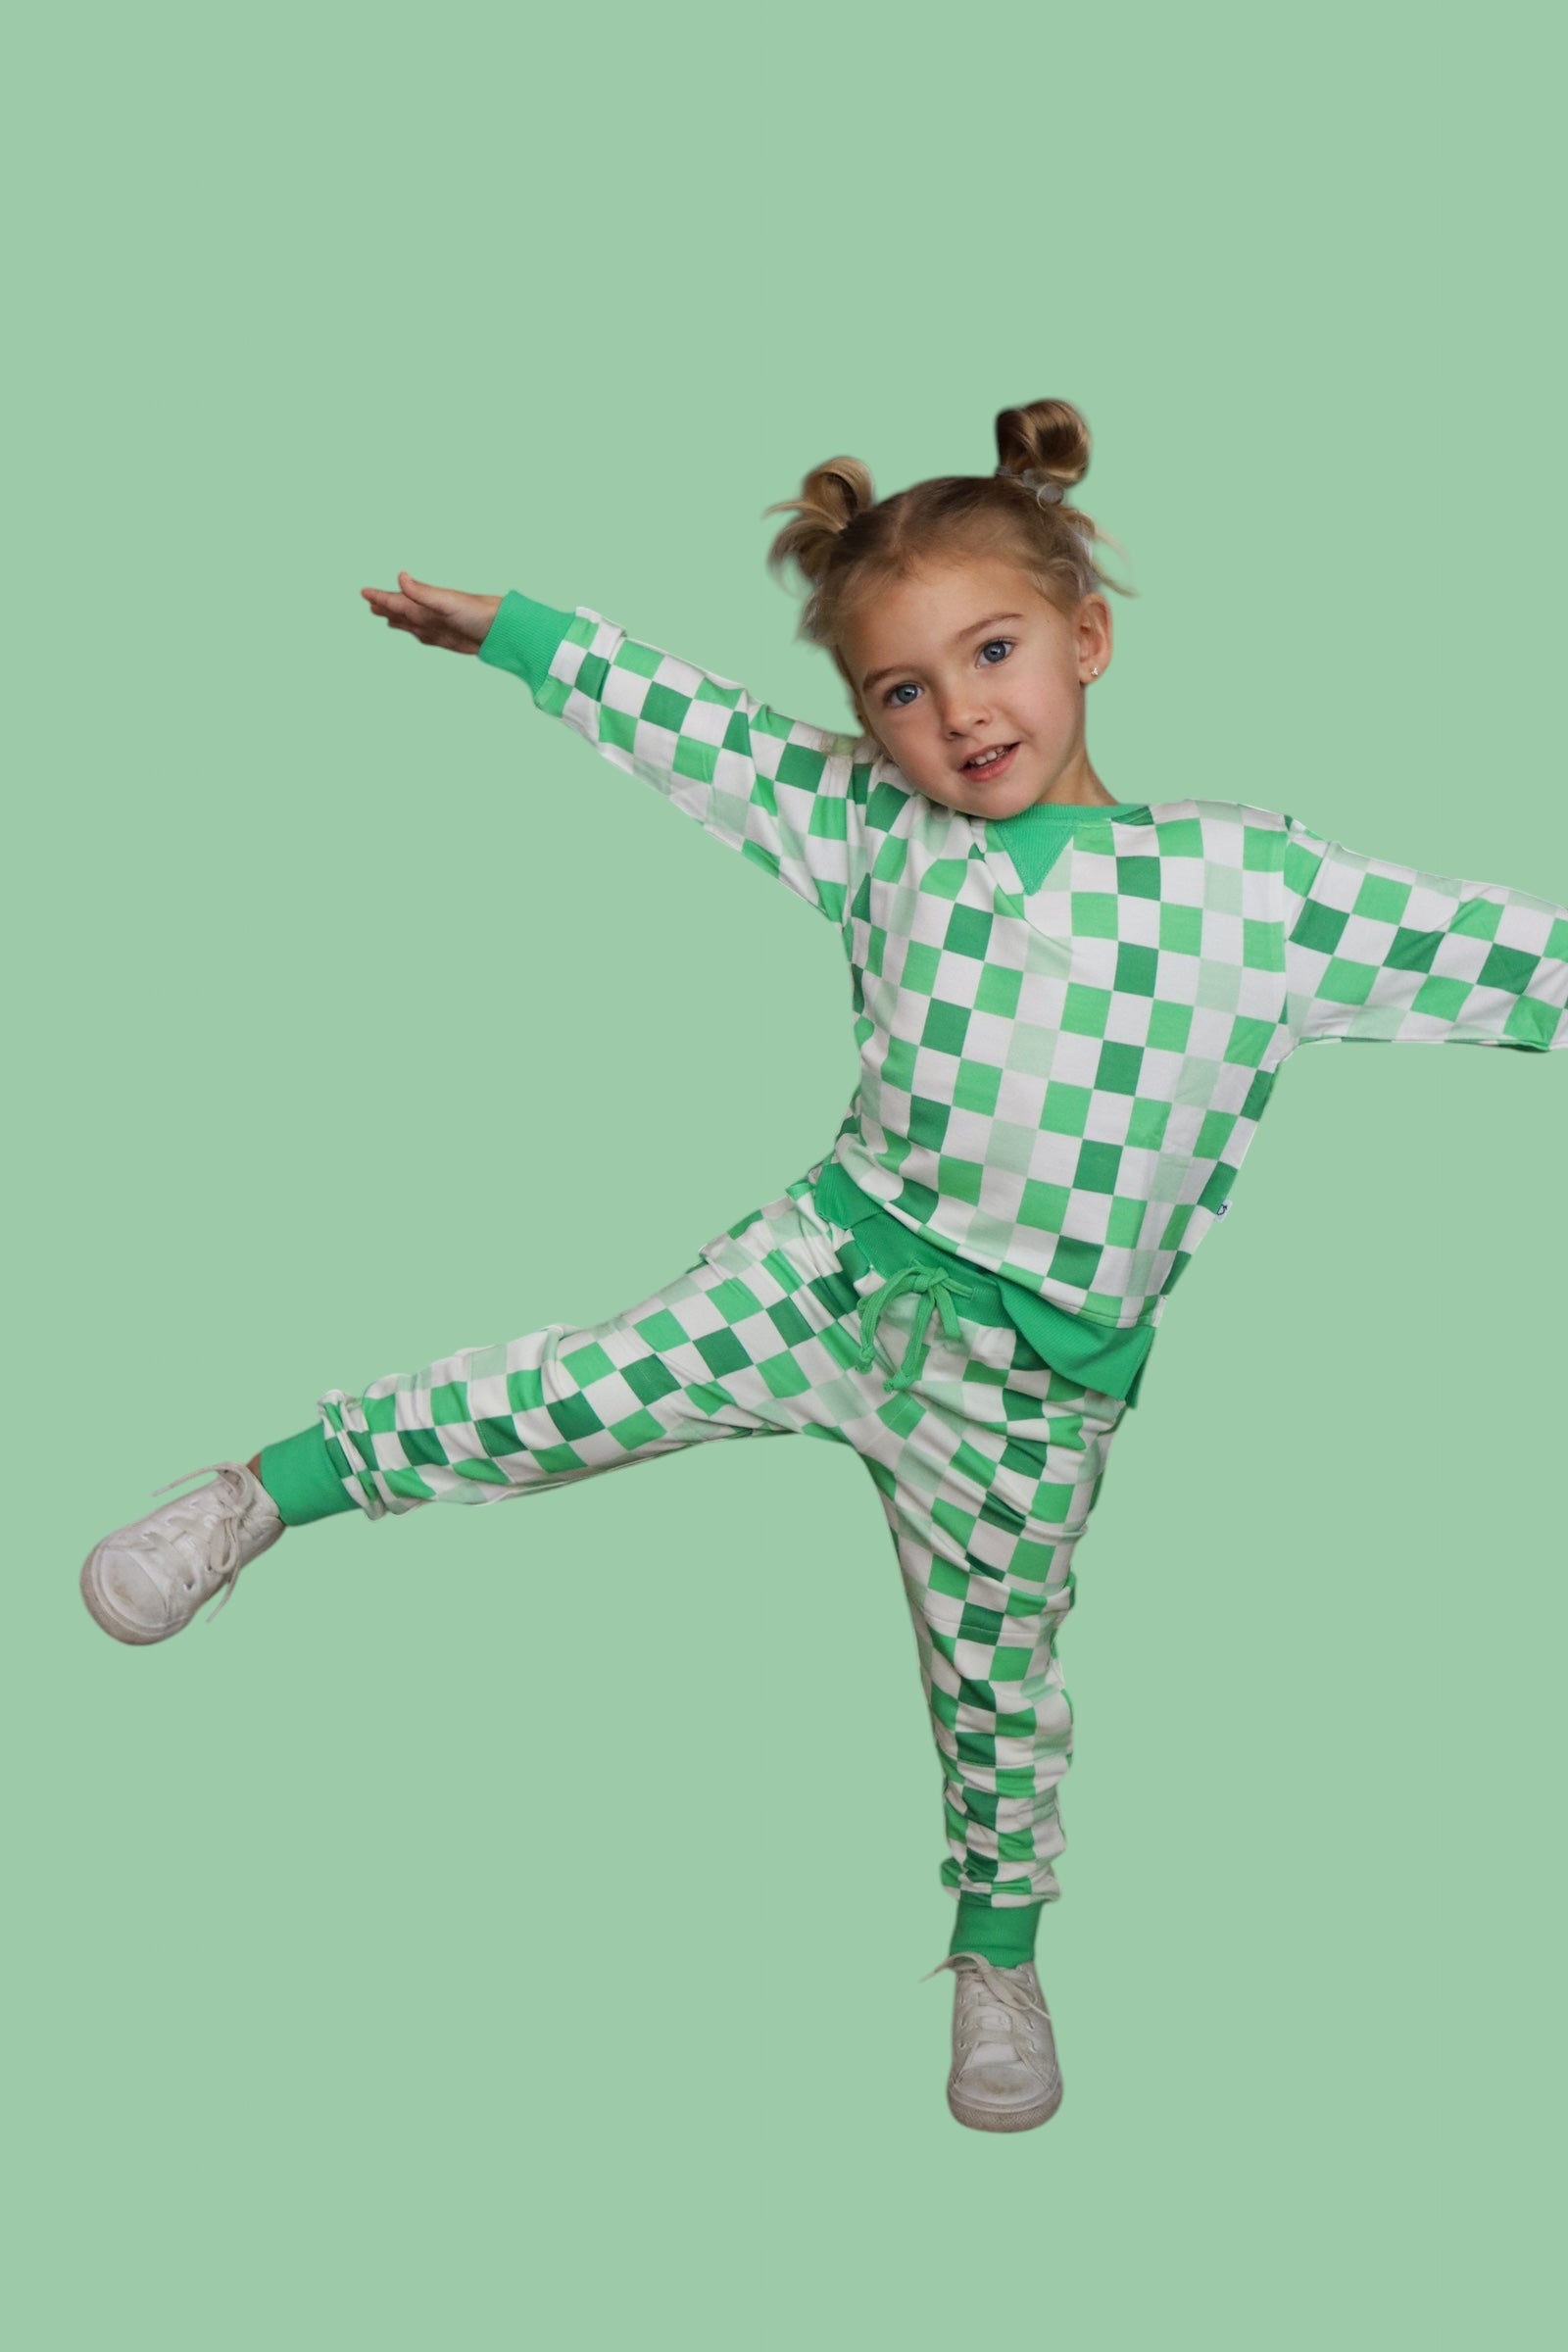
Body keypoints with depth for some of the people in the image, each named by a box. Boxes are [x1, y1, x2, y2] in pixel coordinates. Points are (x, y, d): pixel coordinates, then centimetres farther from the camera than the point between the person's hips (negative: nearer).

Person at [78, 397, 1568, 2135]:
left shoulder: (1243, 877, -11)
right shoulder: (880, 831, -2)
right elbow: (694, 727, 5)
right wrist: (509, 629, 9)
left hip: (1033, 1364, -1)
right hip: (838, 1258, 1)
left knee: (995, 1679, 14)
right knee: (583, 1389, -9)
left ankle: (998, 1950, 40)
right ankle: (276, 1485, 14)